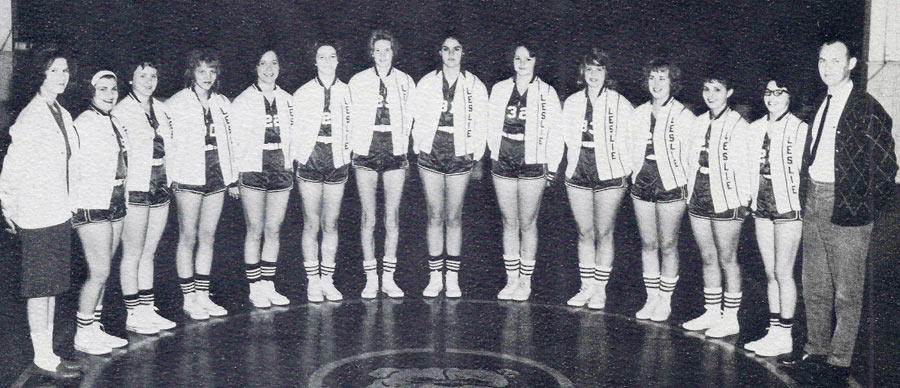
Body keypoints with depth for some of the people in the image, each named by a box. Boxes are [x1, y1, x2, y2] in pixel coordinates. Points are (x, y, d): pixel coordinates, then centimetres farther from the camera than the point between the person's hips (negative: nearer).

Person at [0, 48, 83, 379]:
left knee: (52, 286, 13)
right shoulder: (31, 117, -15)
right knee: (40, 287, 0)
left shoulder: (62, 114, 11)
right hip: (37, 215, -8)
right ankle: (42, 358, 9)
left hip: (59, 213, 8)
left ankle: (47, 354, 22)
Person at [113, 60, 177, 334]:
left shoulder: (159, 108, 11)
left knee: (149, 252, 13)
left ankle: (148, 310, 20)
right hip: (135, 190, -6)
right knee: (132, 254, 1)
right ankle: (133, 314, 10)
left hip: (160, 188, 6)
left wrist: (169, 180, 14)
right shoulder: (121, 112, -8)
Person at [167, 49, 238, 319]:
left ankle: (203, 296, 16)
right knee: (188, 238, 1)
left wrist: (232, 178, 15)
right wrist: (170, 177, -12)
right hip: (188, 178, -5)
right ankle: (189, 299, 9)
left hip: (216, 178, 5)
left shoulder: (222, 103, 13)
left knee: (208, 237, 9)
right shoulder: (176, 104, -4)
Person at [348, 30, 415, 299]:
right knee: (368, 217, -2)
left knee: (393, 216, 1)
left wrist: (402, 146, 4)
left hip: (395, 153, 1)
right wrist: (353, 147, 3)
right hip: (366, 153, -1)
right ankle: (371, 279, 5)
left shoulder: (405, 82, 6)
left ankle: (388, 278, 9)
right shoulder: (358, 82, 4)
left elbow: (408, 118, 10)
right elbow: (351, 118, 8)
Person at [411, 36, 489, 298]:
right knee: (435, 216, 1)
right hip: (431, 154, 1)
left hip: (460, 157, -1)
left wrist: (476, 155, -1)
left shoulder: (474, 86, 4)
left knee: (454, 218, 2)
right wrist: (419, 147, 1)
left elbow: (481, 123, 5)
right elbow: (417, 117, 9)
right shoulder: (427, 83, 6)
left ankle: (452, 278, 9)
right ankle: (435, 277, 8)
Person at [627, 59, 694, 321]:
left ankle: (665, 300, 15)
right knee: (648, 244, 10)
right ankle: (651, 297, 20)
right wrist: (636, 173, 11)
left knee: (667, 246, 3)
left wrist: (684, 183, -9)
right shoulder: (639, 113, 8)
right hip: (642, 185, 5)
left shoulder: (683, 116, -9)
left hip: (671, 187, -5)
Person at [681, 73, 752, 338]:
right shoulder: (699, 123, 11)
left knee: (727, 260, 2)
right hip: (698, 200, 7)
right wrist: (691, 191, 12)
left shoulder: (738, 126, -11)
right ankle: (712, 313, 24)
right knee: (708, 259, 14)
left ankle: (730, 319, 11)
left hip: (726, 202, -7)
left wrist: (741, 202, -14)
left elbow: (745, 167, -14)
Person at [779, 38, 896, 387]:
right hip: (813, 203, 7)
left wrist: (863, 208, -9)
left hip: (845, 210, -7)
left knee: (846, 292, 4)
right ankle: (816, 351, 30)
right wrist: (808, 196, 12)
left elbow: (886, 167, -10)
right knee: (814, 287, 16)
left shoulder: (867, 110, -11)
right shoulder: (820, 105, 11)